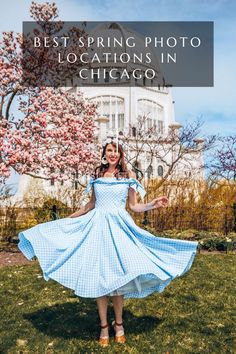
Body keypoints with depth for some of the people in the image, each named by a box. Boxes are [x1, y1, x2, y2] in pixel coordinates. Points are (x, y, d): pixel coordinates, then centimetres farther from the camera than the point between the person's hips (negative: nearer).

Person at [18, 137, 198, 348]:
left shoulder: (129, 176, 4)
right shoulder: (97, 174, 8)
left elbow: (134, 206, 6)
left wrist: (154, 204, -9)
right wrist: (68, 218, 21)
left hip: (118, 227, -2)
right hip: (97, 226, 2)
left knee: (117, 275, 2)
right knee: (98, 276, 4)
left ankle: (118, 324, 23)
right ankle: (104, 326, 20)